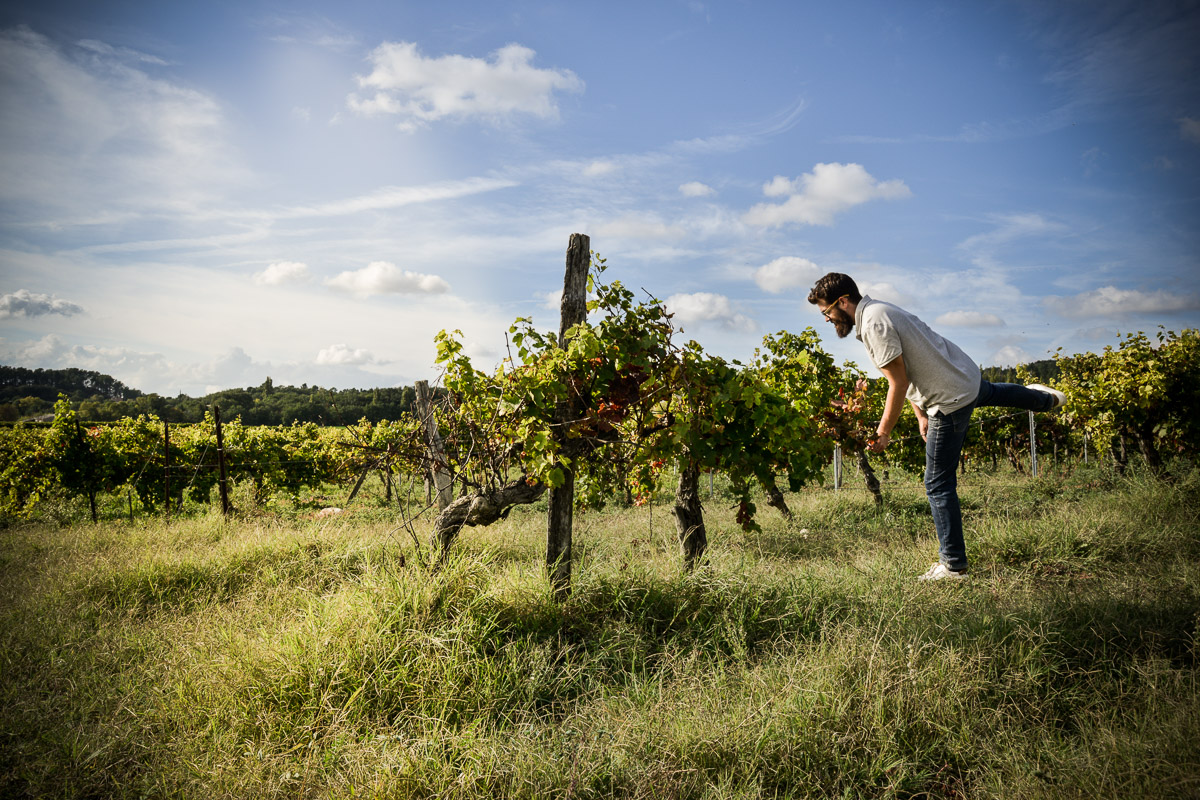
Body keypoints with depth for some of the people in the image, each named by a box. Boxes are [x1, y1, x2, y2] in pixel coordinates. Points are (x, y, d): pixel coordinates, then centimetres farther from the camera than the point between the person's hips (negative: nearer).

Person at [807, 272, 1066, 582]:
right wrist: (921, 415, 13)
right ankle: (1043, 398, 74)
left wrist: (883, 432, -18)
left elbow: (899, 384, -25)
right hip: (966, 375, 10)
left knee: (938, 484, -2)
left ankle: (954, 565, 7)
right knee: (988, 393, 45)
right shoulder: (876, 311, 6)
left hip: (950, 399, -10)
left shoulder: (874, 324, -25)